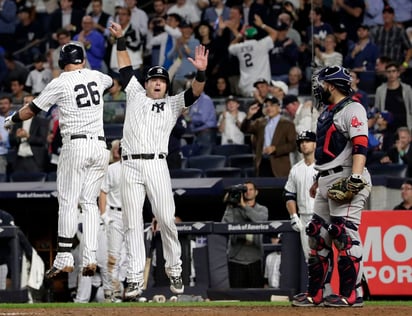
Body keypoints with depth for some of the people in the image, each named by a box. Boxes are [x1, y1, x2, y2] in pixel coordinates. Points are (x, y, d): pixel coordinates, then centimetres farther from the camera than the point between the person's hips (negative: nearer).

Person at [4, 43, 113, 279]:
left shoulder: (59, 84, -2)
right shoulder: (97, 77, 11)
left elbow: (32, 110, 6)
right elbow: (113, 82, 37)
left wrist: (11, 120, 24)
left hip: (75, 146, -5)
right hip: (100, 146, 5)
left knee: (67, 202, -3)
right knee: (89, 202, 8)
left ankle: (64, 259, -8)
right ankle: (90, 258, -1)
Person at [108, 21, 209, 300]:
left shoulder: (172, 104, 14)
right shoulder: (135, 95, 21)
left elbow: (195, 92, -2)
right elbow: (126, 67, 26)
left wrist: (201, 72, -19)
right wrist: (121, 40, 19)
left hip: (156, 165, -1)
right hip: (130, 167, 1)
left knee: (166, 219, -6)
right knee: (133, 224, -2)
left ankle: (174, 270, 10)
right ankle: (135, 279, -4)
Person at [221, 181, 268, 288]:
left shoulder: (262, 209, 12)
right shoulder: (233, 209, 9)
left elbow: (260, 219, -12)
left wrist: (244, 205, -14)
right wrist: (229, 206, -7)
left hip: (254, 259, 0)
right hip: (236, 258, 0)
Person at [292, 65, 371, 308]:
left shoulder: (352, 109, -8)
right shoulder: (327, 113, 22)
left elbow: (360, 145, -20)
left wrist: (356, 177, -30)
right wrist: (319, 180, 27)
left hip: (345, 180, -10)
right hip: (326, 181, 10)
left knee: (345, 235, -14)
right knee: (317, 235, 9)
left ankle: (352, 294, -12)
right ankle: (317, 293, 14)